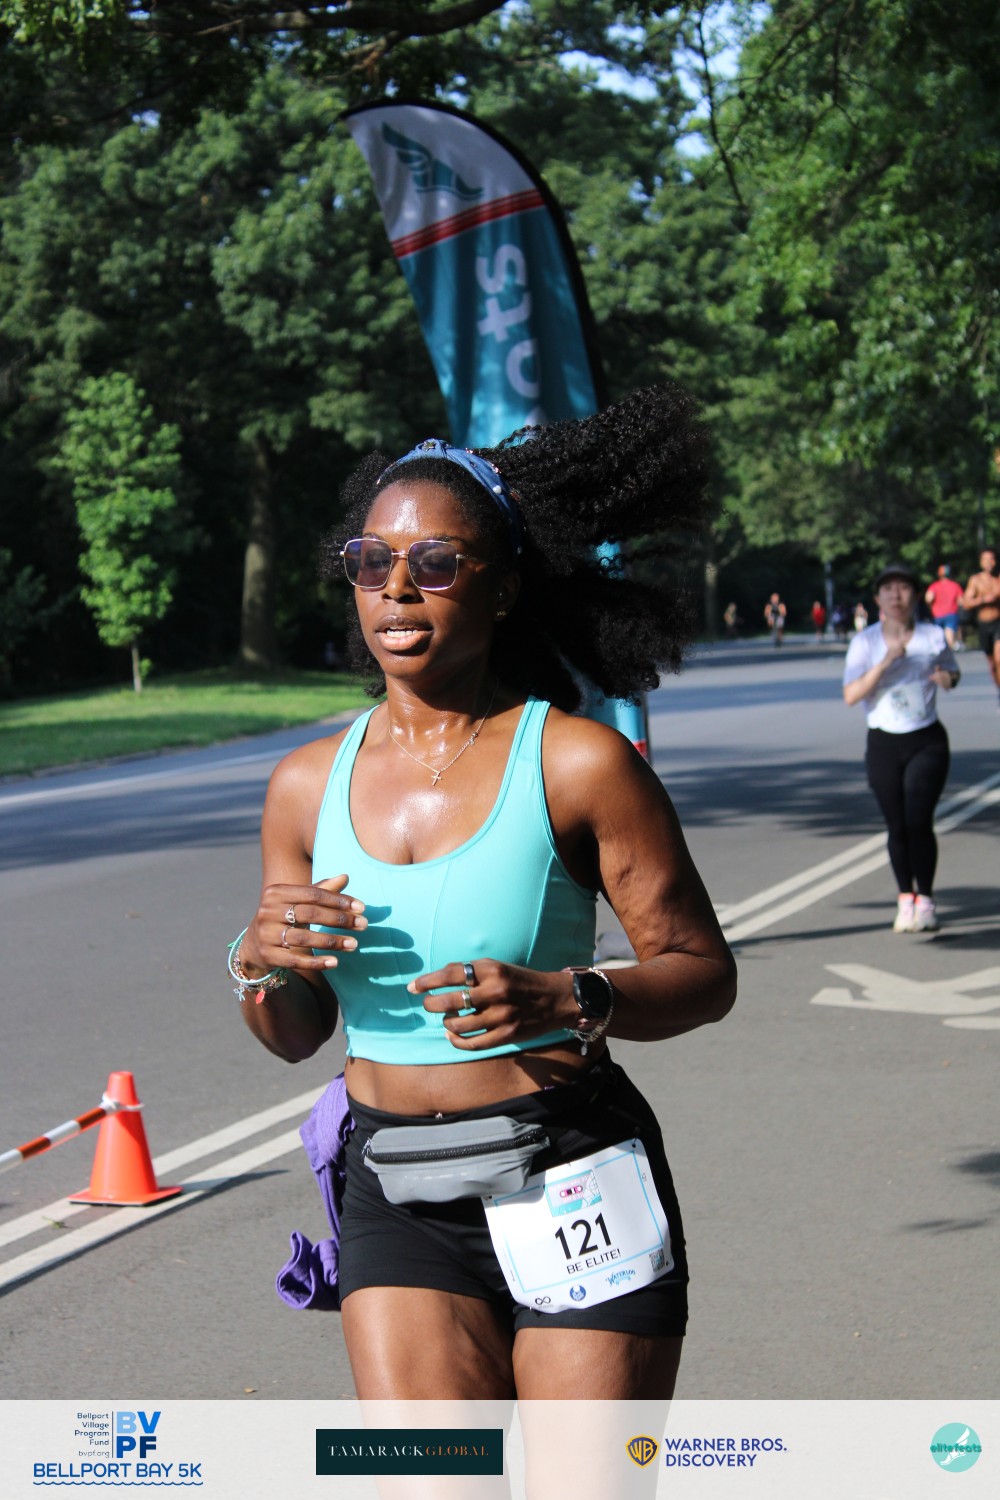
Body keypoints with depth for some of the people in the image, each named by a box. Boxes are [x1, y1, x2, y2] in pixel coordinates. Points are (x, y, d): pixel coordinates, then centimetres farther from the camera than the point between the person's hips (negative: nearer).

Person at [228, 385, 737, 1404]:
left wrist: (567, 1002, -21)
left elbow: (704, 972, -4)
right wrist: (261, 966, -7)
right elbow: (295, 1035, 15)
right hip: (396, 1200, 3)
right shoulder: (307, 785, 7)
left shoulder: (578, 763, -6)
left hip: (572, 1190, -3)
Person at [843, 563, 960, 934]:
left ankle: (924, 902, -1)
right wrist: (886, 661, -24)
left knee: (918, 821, -12)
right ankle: (905, 900, 20)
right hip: (884, 745, 1)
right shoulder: (865, 642, -4)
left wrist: (947, 677, -6)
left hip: (927, 741, -1)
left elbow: (952, 672, 18)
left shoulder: (933, 636, 0)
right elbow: (851, 696, -14)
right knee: (897, 827, 4)